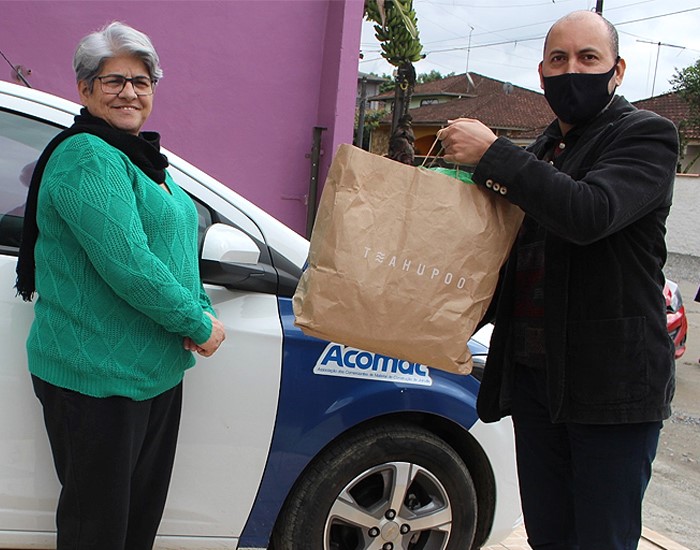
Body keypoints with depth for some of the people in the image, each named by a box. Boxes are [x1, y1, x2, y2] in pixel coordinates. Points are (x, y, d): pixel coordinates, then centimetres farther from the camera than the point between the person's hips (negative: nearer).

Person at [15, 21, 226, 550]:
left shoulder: (141, 158, 15)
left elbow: (175, 247, 18)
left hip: (157, 370, 10)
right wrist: (198, 325, -16)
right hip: (98, 378, -9)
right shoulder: (87, 158, -17)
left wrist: (201, 310, 1)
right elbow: (124, 262, -25)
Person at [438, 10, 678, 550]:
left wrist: (492, 155, -18)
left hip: (612, 380, -6)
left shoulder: (646, 135, -5)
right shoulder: (536, 154, 17)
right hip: (533, 375, 7)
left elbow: (590, 213, -26)